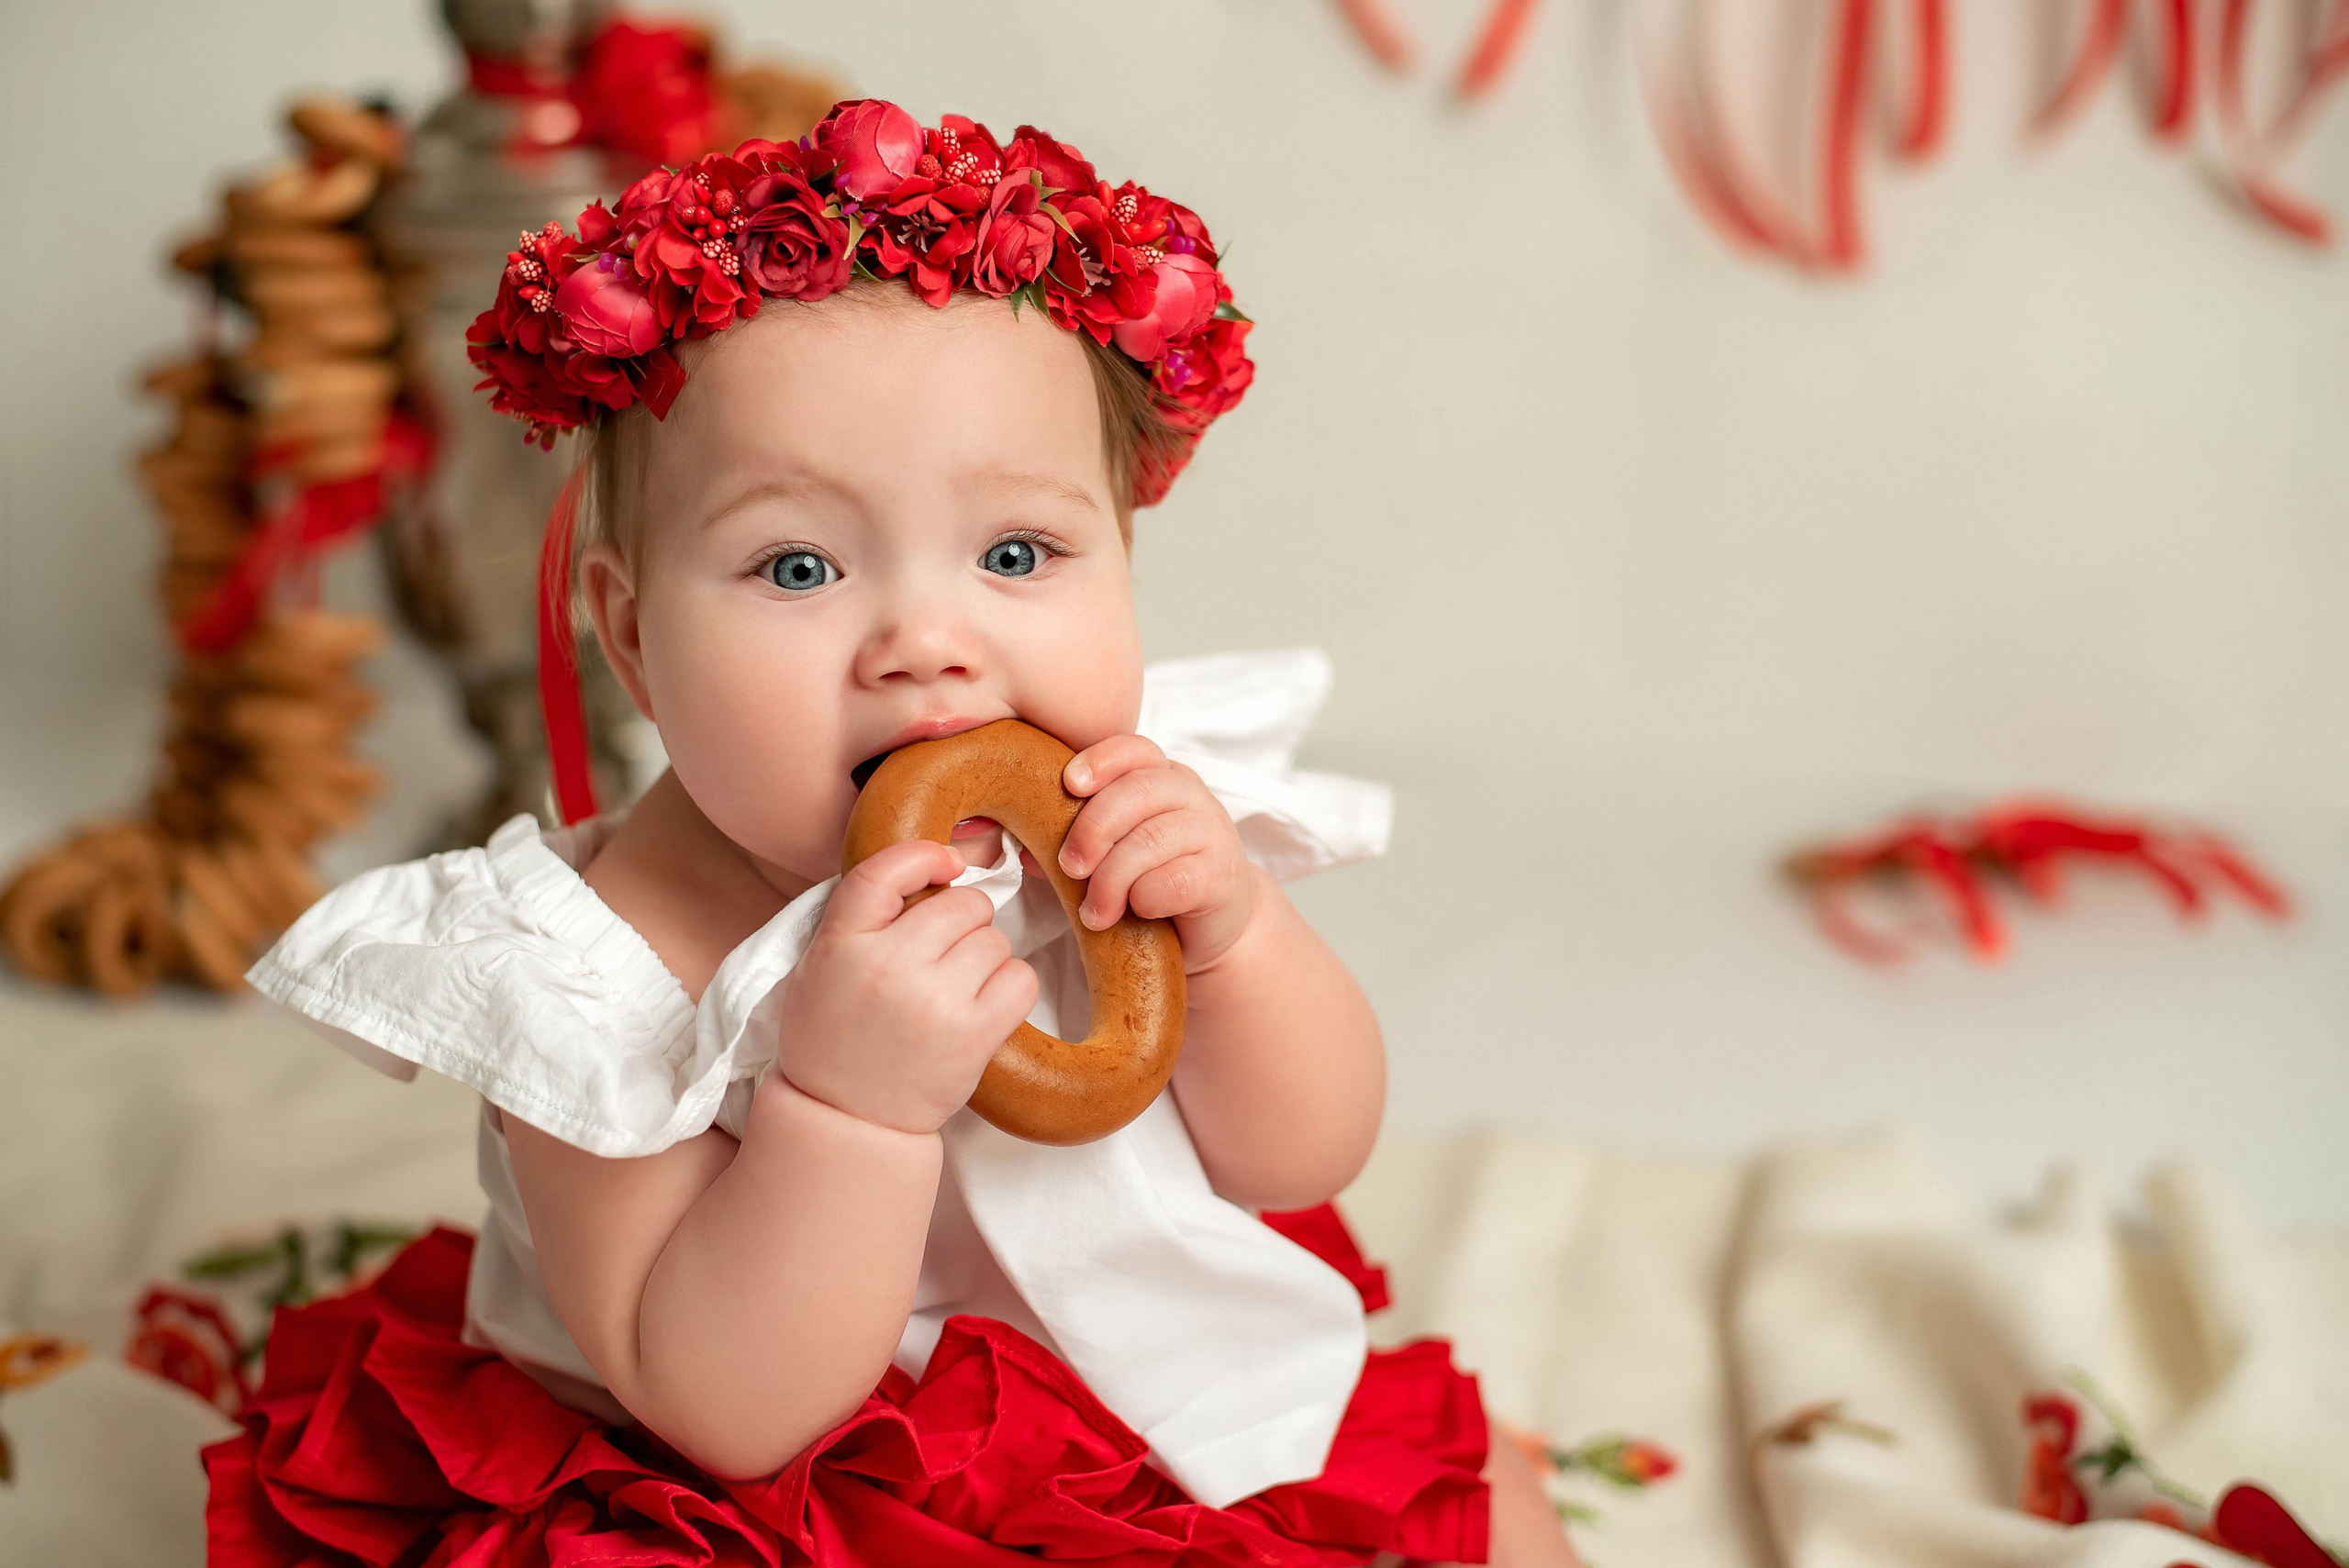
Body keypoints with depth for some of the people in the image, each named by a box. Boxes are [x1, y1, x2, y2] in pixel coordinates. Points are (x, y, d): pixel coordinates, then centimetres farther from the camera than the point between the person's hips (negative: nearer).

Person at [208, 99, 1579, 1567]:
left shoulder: (1132, 820, -11)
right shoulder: (605, 969, -25)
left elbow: (1305, 1157, -5)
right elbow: (725, 1412, -26)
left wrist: (1232, 933, -24)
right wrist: (848, 1100, -41)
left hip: (1191, 1412, 5)